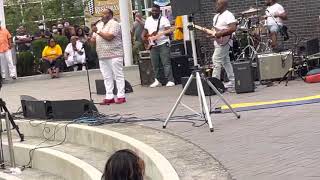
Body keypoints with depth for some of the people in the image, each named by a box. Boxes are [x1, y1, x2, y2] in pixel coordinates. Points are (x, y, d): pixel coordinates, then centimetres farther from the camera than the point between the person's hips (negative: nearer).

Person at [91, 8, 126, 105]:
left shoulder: (114, 24, -5)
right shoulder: (99, 24, 19)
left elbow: (109, 37, -18)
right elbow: (94, 38, 21)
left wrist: (98, 32, -15)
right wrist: (92, 39, -1)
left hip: (114, 55, -7)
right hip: (102, 56, 8)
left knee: (118, 75, -3)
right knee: (107, 77, 6)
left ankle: (121, 96, -1)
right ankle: (109, 97, 8)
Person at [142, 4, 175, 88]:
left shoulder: (164, 19, -1)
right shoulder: (148, 20, 15)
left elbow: (168, 30, -7)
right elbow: (145, 30, 22)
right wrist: (143, 36, 3)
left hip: (163, 44, -6)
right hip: (152, 45, 6)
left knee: (166, 63, -11)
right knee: (155, 64, 8)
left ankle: (170, 81, -13)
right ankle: (158, 81, 17)